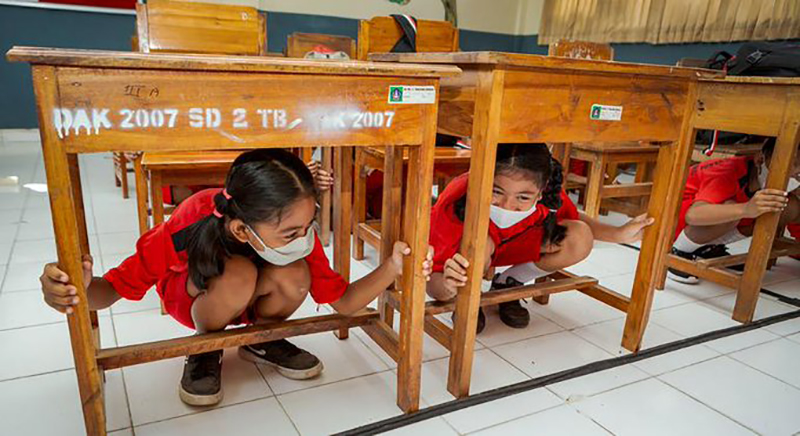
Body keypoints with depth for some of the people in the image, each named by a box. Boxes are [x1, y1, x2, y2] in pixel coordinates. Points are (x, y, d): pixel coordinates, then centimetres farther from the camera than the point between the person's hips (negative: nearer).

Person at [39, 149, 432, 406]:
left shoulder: (297, 234, -29)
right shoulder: (188, 227, -38)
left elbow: (344, 301, -24)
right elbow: (116, 286, -27)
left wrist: (392, 268, -42)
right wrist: (82, 288, -51)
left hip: (249, 303, 3)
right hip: (191, 300, -2)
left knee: (294, 278, -32)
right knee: (237, 276, -38)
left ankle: (261, 340, 1)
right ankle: (205, 350, -5)